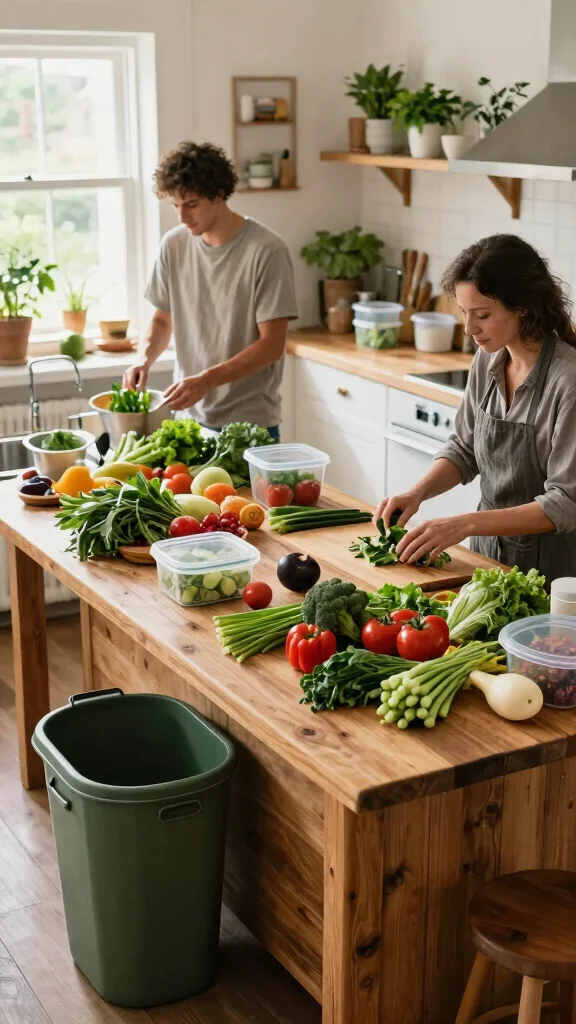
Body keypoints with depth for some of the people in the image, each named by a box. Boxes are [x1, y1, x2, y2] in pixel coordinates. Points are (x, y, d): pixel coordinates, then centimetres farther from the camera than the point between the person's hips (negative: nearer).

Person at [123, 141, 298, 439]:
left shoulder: (266, 251, -14)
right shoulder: (173, 245, 2)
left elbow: (272, 345, -15)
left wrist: (206, 380, -24)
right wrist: (145, 357, -7)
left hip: (251, 423, -4)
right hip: (189, 415, 4)